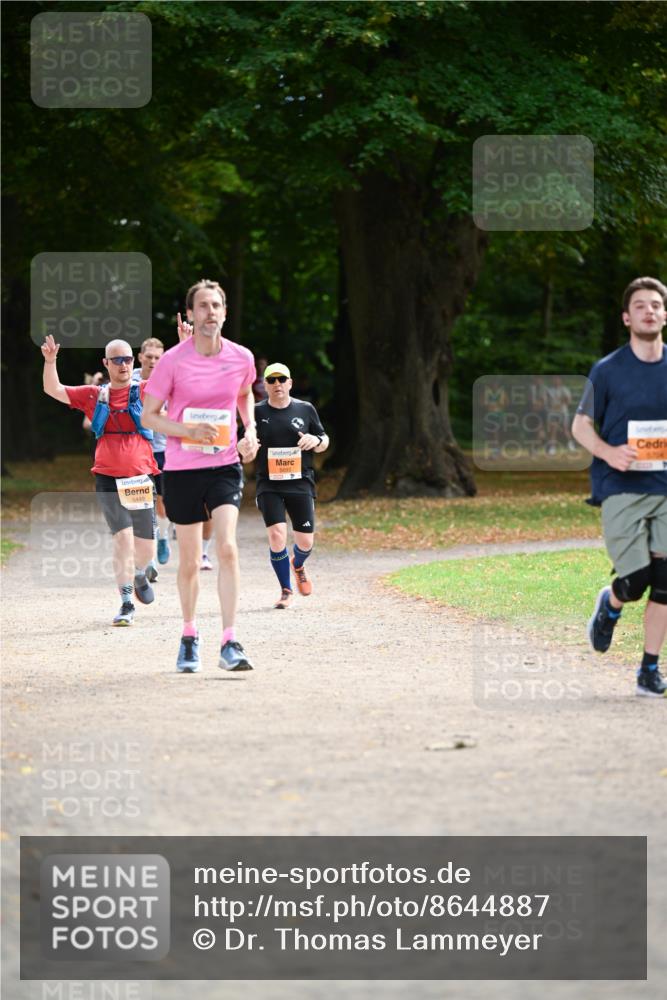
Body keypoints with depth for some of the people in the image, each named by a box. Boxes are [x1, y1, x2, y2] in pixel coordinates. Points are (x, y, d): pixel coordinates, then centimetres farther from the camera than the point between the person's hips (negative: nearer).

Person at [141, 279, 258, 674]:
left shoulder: (241, 357, -1)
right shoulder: (173, 360, -8)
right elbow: (148, 415, -2)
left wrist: (250, 430, 4)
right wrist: (187, 430, -18)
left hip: (225, 465, 1)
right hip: (181, 468, -1)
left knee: (227, 548, -17)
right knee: (190, 562, 6)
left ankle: (231, 644, -17)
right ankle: (190, 636, 29)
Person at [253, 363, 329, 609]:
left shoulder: (305, 410, 7)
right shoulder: (257, 412, 3)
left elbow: (324, 442, 15)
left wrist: (316, 441, -8)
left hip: (300, 484, 1)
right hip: (269, 485, -1)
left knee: (305, 542, 1)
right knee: (277, 534, -17)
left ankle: (298, 566, 39)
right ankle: (286, 590, 0)